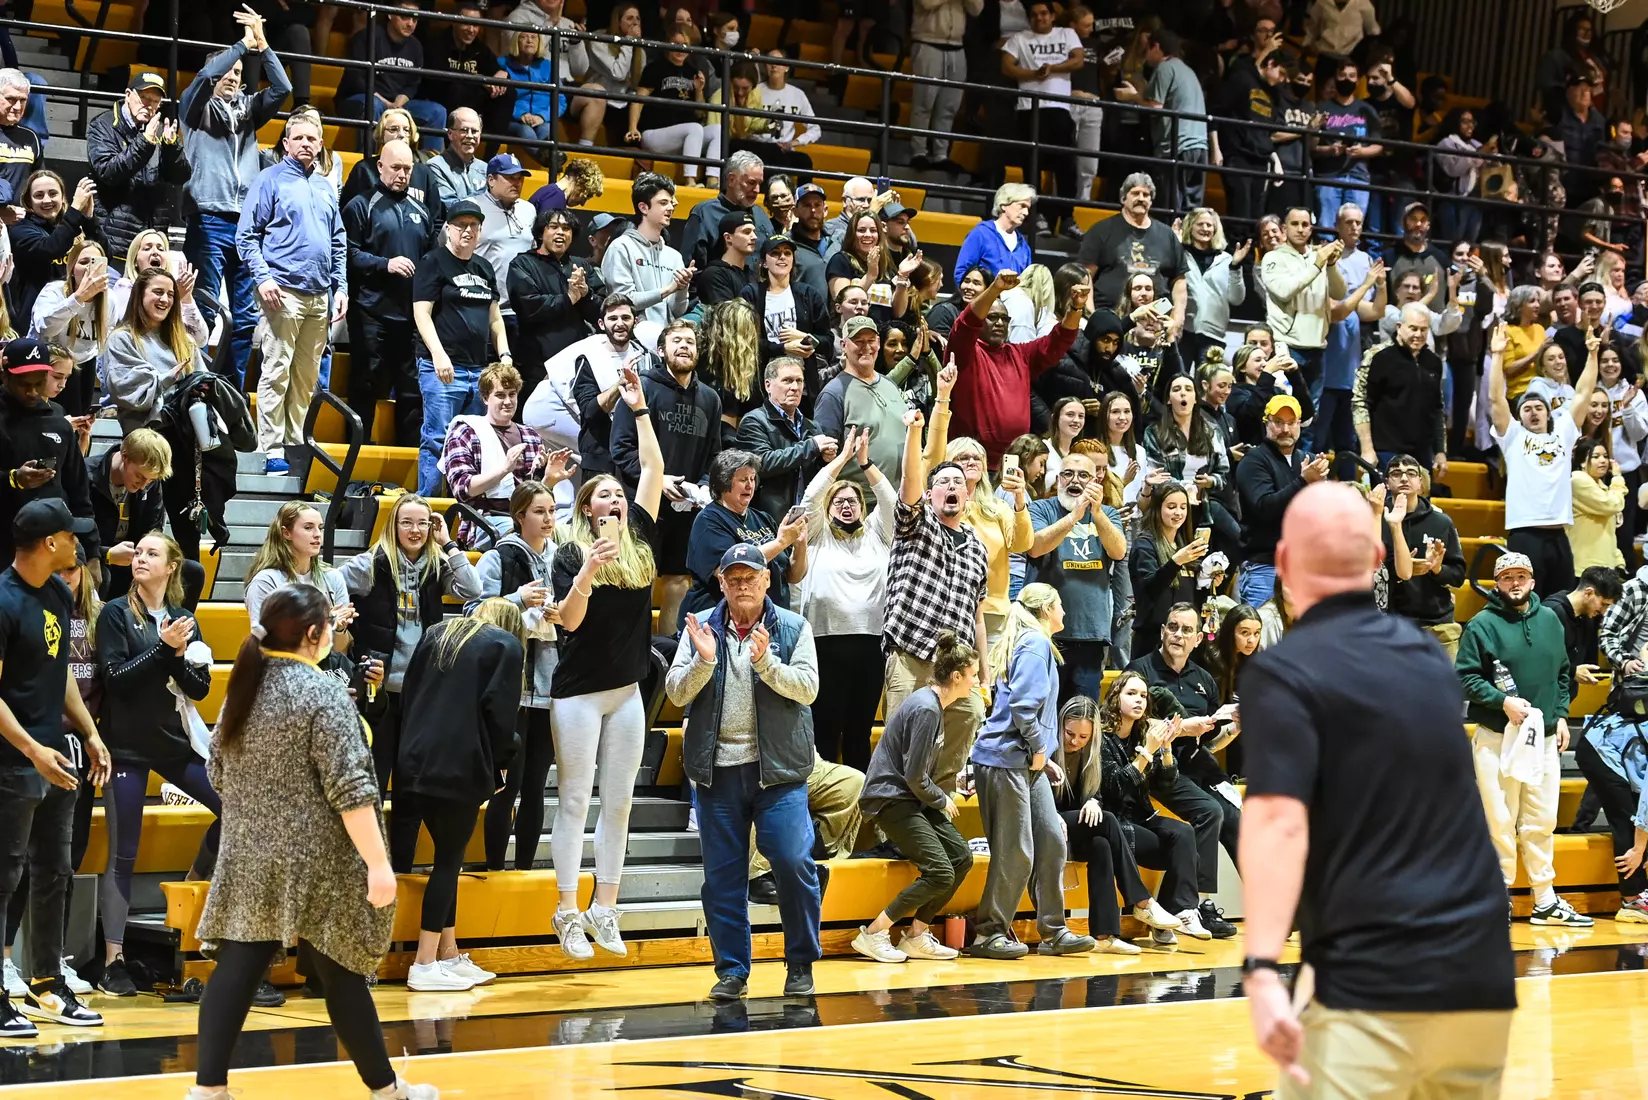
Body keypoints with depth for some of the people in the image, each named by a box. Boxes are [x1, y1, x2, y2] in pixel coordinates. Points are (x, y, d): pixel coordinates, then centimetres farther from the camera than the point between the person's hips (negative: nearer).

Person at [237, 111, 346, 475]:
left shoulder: (326, 188, 18)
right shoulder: (270, 181, 0)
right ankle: (271, 450, -8)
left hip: (321, 295, 6)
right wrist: (263, 278, -14)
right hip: (284, 291, -6)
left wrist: (341, 287, 12)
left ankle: (295, 442, 15)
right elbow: (247, 236, -3)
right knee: (277, 371, -8)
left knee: (307, 375, 9)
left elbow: (339, 243, 22)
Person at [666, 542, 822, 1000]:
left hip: (778, 769, -2)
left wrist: (765, 661, -22)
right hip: (717, 772, 2)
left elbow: (808, 687, -7)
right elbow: (676, 692, 1)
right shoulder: (700, 628, 8)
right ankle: (732, 970, 14)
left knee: (794, 861, -9)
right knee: (722, 876, 4)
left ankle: (801, 966, 5)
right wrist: (703, 660, -16)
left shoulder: (793, 628, 5)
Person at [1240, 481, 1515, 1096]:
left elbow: (1279, 821, -19)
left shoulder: (1282, 672, -6)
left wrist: (1263, 970, -26)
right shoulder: (1427, 656, 15)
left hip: (1371, 985, -6)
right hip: (1483, 981, 7)